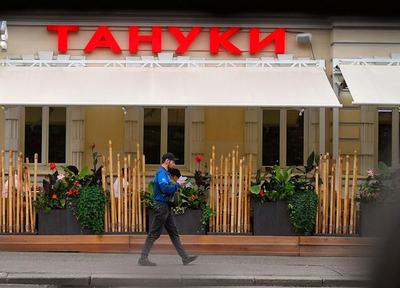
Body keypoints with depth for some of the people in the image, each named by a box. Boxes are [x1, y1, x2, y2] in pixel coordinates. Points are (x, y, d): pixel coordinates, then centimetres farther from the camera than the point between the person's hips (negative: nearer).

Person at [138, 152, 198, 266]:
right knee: (154, 234, -5)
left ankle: (185, 257, 13)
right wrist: (177, 184, -15)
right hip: (161, 206, -10)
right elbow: (165, 188, -27)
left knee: (174, 233, 10)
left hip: (166, 207, 10)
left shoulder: (164, 172, 17)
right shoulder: (161, 173, -15)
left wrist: (177, 184, 6)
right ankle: (143, 259, 0)